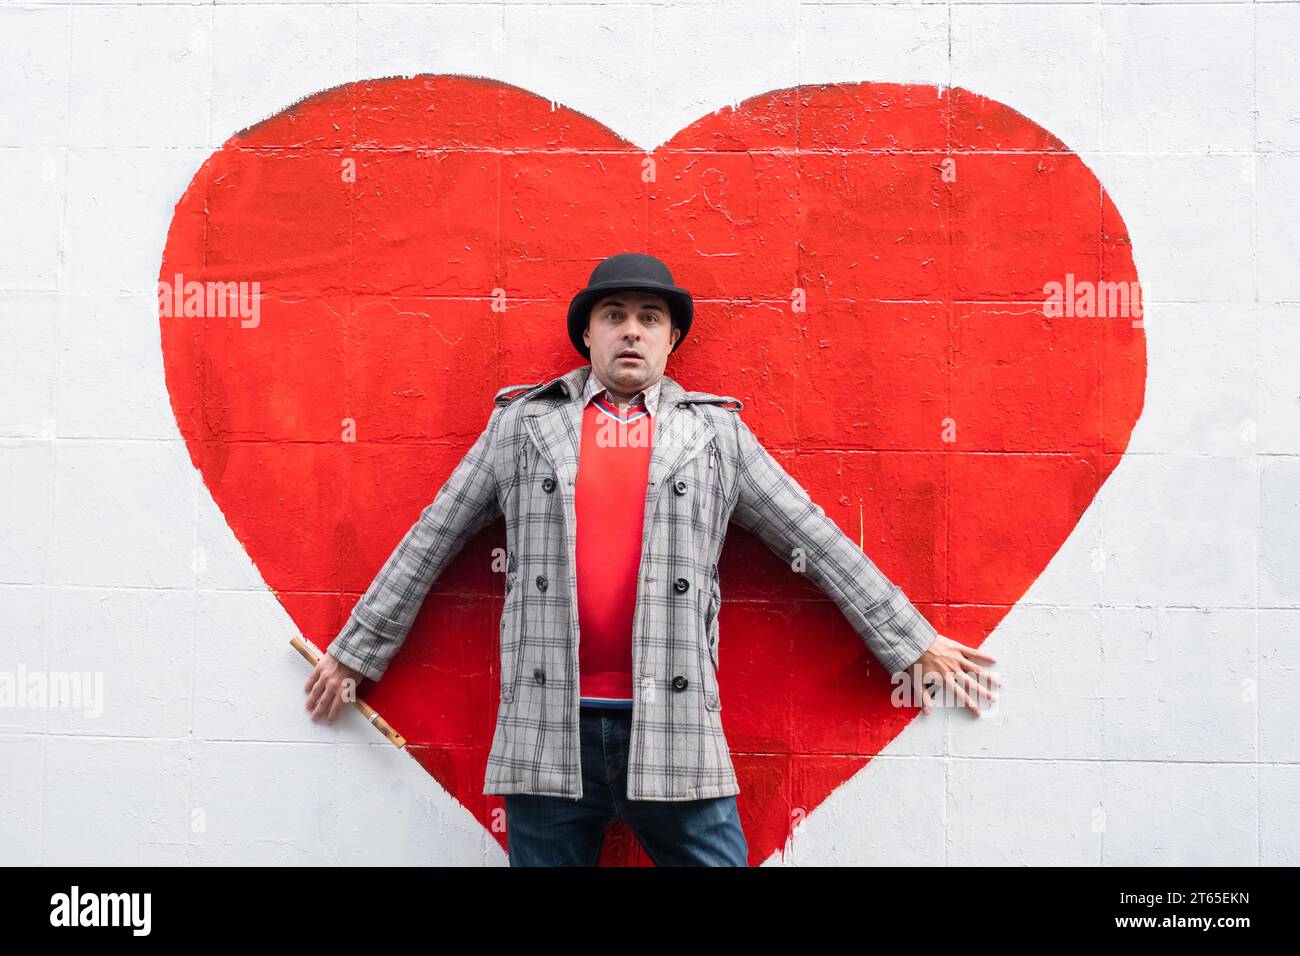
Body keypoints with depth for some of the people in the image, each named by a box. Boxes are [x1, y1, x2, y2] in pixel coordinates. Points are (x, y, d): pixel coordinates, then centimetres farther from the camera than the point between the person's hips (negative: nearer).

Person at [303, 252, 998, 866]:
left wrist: (913, 644, 11)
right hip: (546, 735, 1)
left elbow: (817, 541, 11)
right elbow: (429, 543, 14)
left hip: (675, 733, 0)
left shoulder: (715, 431, 11)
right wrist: (355, 652, 15)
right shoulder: (522, 422, 11)